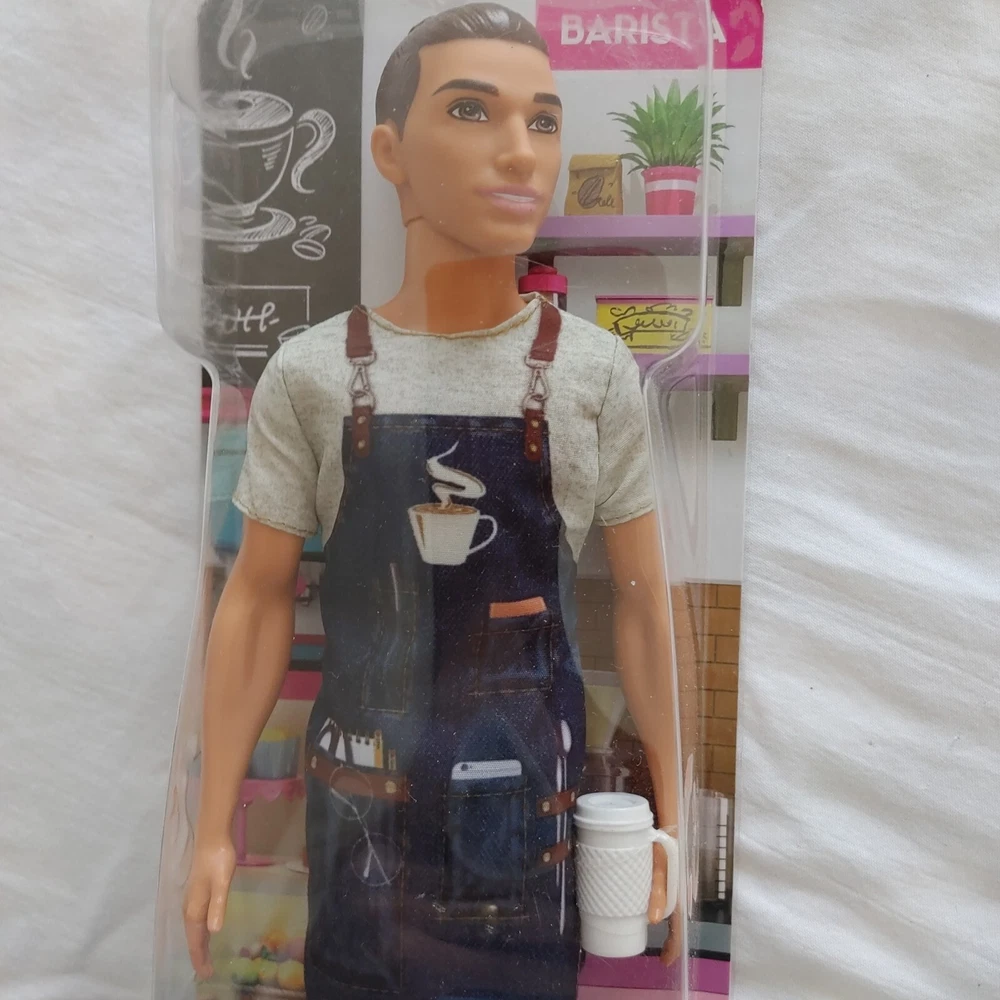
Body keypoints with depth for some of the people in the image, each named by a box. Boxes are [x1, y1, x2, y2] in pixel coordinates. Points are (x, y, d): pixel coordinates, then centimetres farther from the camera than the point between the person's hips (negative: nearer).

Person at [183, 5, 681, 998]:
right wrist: (214, 824, 0)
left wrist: (667, 802, 2)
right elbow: (258, 599, -2)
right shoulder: (308, 377, -7)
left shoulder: (596, 373, -7)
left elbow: (639, 595, -1)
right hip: (357, 804, 1)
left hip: (530, 805, 0)